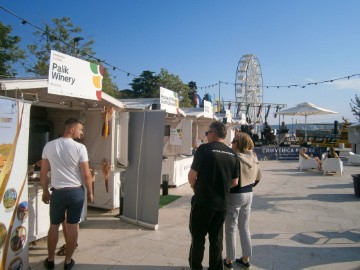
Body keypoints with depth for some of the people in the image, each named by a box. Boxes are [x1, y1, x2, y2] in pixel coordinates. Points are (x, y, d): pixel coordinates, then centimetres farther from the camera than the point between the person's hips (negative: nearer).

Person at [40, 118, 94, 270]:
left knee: (54, 226, 18)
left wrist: (45, 191, 15)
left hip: (57, 192, 2)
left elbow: (43, 173, 3)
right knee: (72, 227, 10)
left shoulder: (49, 146, -2)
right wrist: (90, 192, 3)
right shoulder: (80, 148, -13)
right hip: (76, 191, -2)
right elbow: (86, 174, -11)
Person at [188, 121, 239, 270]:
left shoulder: (204, 149, -14)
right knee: (216, 238, 17)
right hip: (222, 203, 5)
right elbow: (234, 182, 6)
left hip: (203, 202, -4)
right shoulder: (232, 154, 2)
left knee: (198, 237, 12)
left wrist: (194, 186, 4)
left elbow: (192, 175, -15)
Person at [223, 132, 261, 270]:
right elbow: (258, 177, 11)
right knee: (244, 227, 18)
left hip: (235, 196, -7)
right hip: (249, 194, 7)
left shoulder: (235, 158, -20)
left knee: (231, 229, 7)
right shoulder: (253, 158, 3)